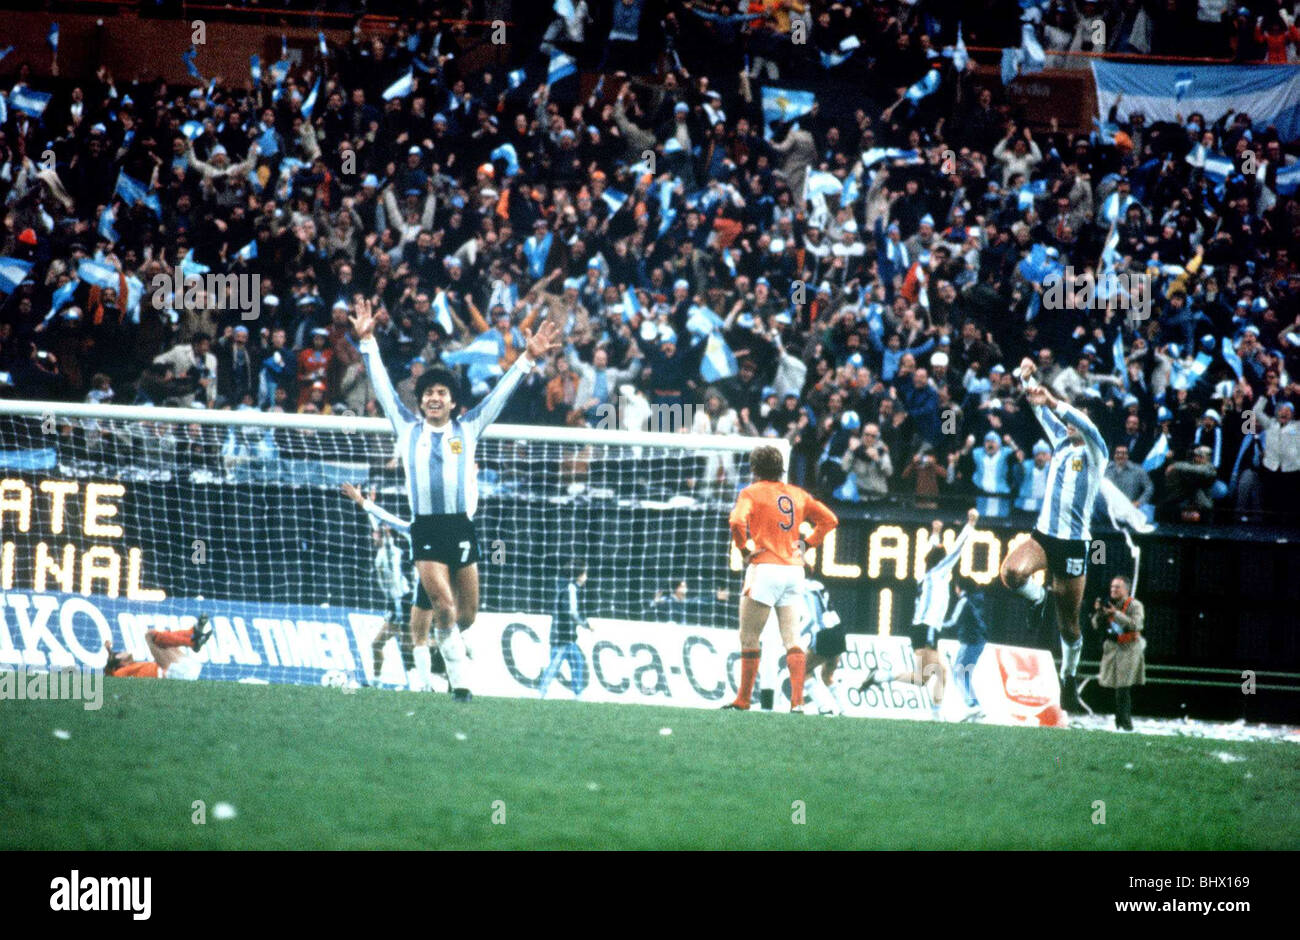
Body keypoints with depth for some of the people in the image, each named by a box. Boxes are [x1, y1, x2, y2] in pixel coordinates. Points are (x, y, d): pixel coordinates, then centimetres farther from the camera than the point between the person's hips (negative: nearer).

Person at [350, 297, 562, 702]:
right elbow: (383, 386, 15)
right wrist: (367, 342, 12)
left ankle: (446, 640, 37)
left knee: (466, 615, 6)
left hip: (461, 527, 2)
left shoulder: (467, 430, 14)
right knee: (444, 607, -15)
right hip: (425, 528, -2)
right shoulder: (408, 428, 12)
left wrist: (528, 359, 10)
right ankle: (459, 679, -9)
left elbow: (500, 393, 15)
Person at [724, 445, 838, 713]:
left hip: (764, 569, -5)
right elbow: (829, 519, 16)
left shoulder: (751, 493, -2)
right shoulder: (797, 494, 14)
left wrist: (744, 548, -6)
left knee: (749, 638, 5)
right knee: (792, 640, 1)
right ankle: (797, 700, -12)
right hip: (794, 569, 5)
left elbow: (737, 521, -20)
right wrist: (807, 542, 15)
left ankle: (743, 699, 8)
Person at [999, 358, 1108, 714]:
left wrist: (1053, 402, -32)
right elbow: (1042, 412, 14)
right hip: (1043, 534, 4)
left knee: (1069, 623, 3)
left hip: (1073, 544, -4)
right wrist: (1029, 379, 0)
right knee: (1013, 572, -29)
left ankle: (1069, 676, 25)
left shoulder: (1094, 453, -1)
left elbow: (1087, 426, -21)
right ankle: (1038, 596, 5)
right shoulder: (1061, 443, 15)